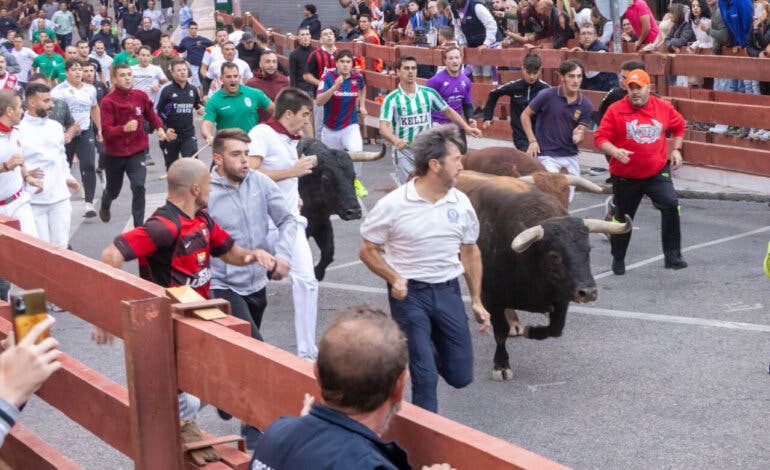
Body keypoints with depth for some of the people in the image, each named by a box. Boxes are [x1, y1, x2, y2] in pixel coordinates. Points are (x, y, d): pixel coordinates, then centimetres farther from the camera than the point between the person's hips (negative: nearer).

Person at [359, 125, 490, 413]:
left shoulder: (461, 204, 1)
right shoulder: (393, 205, -12)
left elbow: (470, 253, 13)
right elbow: (367, 251, -3)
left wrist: (477, 301, 11)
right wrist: (394, 278, -20)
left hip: (448, 291, 4)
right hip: (409, 293, -4)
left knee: (460, 376, 8)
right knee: (425, 378, -7)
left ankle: (425, 347, 37)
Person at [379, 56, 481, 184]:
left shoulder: (429, 93, 1)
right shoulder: (391, 99, -8)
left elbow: (448, 111, 14)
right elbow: (383, 128, -17)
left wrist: (466, 127, 5)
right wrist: (395, 140, -38)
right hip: (404, 151, -2)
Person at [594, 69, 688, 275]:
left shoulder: (663, 107, 1)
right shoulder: (616, 110, -8)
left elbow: (678, 125, 20)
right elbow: (600, 138, -9)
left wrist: (676, 149, 10)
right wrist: (615, 151, -27)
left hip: (657, 171, 1)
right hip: (625, 176, -1)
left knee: (671, 205, -22)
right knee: (622, 218, 13)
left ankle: (672, 256, -13)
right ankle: (618, 260, 36)